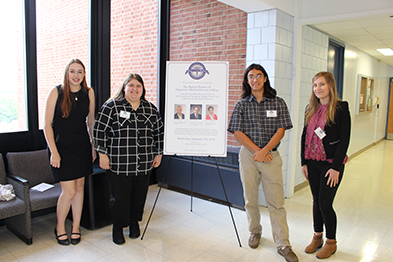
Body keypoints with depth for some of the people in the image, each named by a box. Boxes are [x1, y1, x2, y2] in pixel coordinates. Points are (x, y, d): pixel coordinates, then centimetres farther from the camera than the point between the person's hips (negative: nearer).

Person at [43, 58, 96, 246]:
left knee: (79, 187, 9)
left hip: (82, 147, 3)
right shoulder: (56, 92, -7)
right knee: (69, 191, -5)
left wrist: (93, 146, 10)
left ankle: (76, 227, 27)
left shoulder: (88, 93, 3)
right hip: (61, 147, -3)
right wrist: (53, 151, -13)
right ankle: (60, 227, 21)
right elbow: (47, 124, -7)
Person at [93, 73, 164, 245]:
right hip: (119, 164, -3)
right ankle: (118, 227, 26)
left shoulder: (151, 109, 9)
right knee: (120, 196, 4)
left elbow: (159, 131, 14)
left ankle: (134, 223, 36)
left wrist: (158, 153, 12)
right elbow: (99, 130, -4)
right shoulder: (111, 106, -2)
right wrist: (102, 154, -7)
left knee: (139, 195, 13)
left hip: (144, 164, 4)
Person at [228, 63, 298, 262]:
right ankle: (255, 232, 33)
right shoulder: (242, 105, 4)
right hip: (248, 155, 1)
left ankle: (283, 244, 11)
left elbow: (281, 131, -1)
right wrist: (256, 150, -10)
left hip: (271, 155, 0)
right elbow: (237, 133, -2)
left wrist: (264, 150, -12)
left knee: (276, 202, 1)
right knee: (250, 199, 10)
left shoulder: (278, 103, 4)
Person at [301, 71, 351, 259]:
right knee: (317, 201, 14)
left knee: (325, 203, 0)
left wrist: (336, 167, -15)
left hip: (331, 163, -5)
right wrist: (304, 162, 5)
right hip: (313, 162, 5)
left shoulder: (340, 108, -9)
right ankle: (317, 237, 31)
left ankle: (331, 242, 21)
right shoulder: (311, 109, 8)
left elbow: (344, 140, -11)